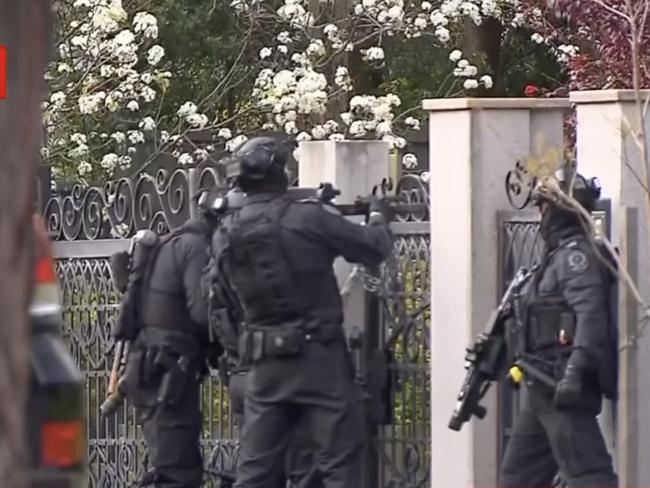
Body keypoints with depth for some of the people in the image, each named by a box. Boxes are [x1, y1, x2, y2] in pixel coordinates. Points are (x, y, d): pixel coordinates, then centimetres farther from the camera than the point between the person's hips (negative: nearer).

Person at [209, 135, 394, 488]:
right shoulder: (307, 219, -11)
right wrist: (378, 217, 20)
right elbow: (375, 248, -1)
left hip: (264, 365, 5)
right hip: (318, 359, -5)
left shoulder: (225, 240, 4)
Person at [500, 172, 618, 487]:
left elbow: (590, 315, -24)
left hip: (564, 389, -11)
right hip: (542, 391, 11)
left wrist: (576, 370, -34)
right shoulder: (559, 255, 21)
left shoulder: (577, 255, -11)